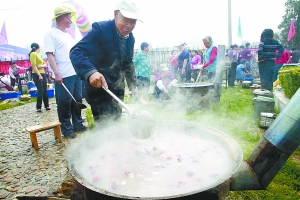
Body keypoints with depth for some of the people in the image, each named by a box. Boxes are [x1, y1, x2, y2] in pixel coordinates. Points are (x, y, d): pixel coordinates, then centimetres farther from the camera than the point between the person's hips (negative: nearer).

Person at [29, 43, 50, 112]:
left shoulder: (39, 55, 19)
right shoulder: (33, 54, -7)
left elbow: (45, 64, 16)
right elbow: (33, 66, -16)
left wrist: (41, 66, -6)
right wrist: (39, 75, -21)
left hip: (43, 74, 8)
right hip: (37, 75, -8)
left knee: (45, 90, 7)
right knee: (40, 91, -11)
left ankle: (46, 105, 13)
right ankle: (38, 107, -4)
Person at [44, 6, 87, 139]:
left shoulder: (68, 35, 20)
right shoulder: (51, 34, -3)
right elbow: (50, 54, -12)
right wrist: (56, 73, -21)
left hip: (76, 74, 8)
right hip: (63, 76, -8)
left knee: (77, 100, 12)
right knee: (64, 103, 0)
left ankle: (77, 125, 25)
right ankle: (67, 129, 11)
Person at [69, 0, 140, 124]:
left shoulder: (130, 38, 5)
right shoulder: (100, 29, -17)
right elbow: (76, 52, -28)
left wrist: (133, 85, 12)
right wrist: (90, 72, -45)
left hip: (117, 90, 7)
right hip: (99, 87, -7)